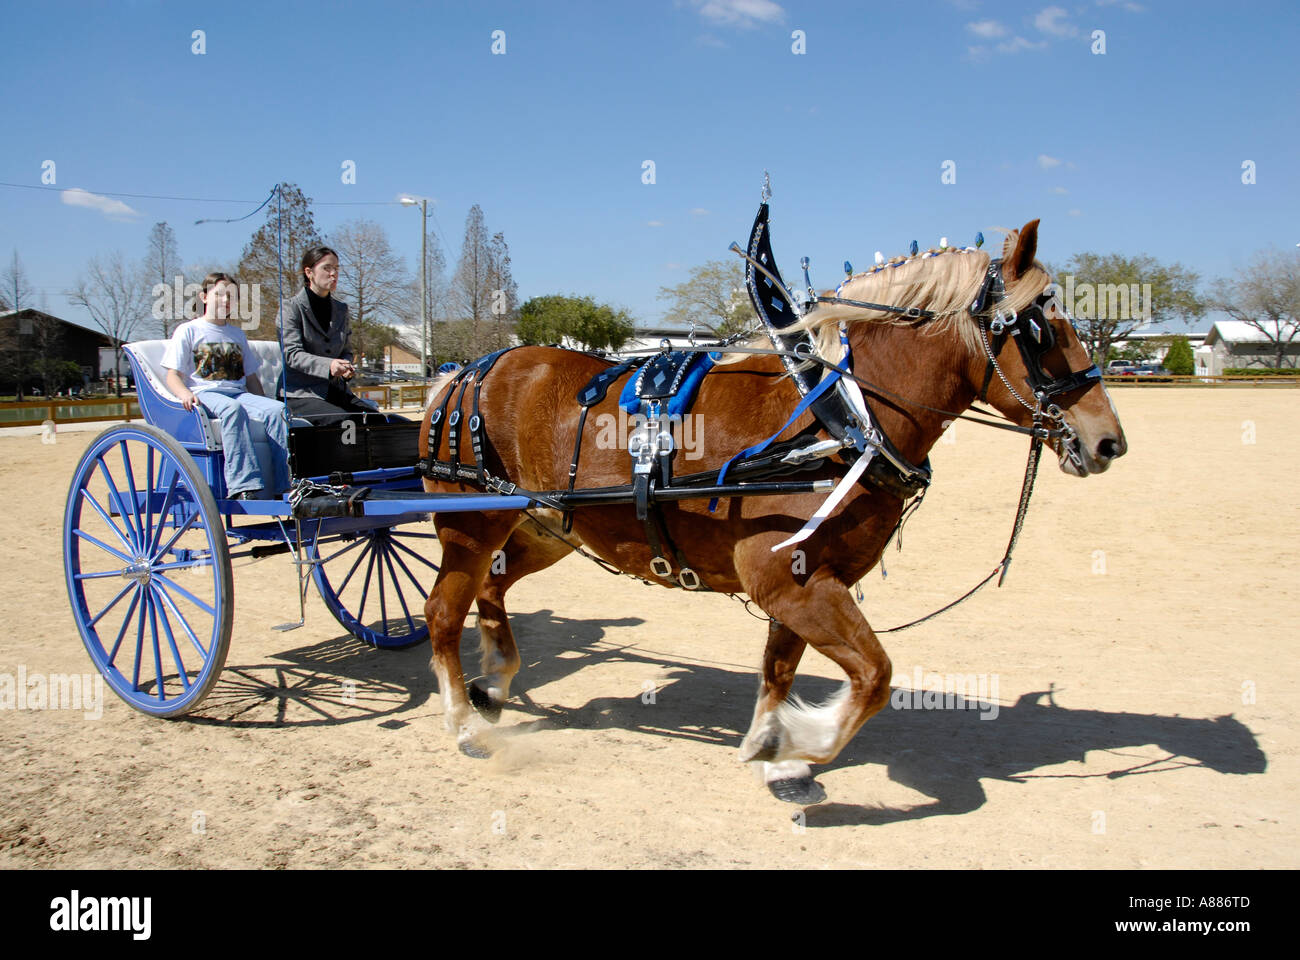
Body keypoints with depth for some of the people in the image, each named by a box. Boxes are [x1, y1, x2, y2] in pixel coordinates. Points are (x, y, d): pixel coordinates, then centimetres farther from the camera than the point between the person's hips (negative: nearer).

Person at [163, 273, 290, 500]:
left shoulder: (237, 334, 29)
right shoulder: (188, 331, 12)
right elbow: (173, 376, 3)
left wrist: (263, 402, 11)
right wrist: (186, 394, -19)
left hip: (239, 393, 5)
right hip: (205, 394, -4)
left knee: (277, 409, -29)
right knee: (232, 409, -41)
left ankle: (284, 485, -39)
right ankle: (243, 486, -52)